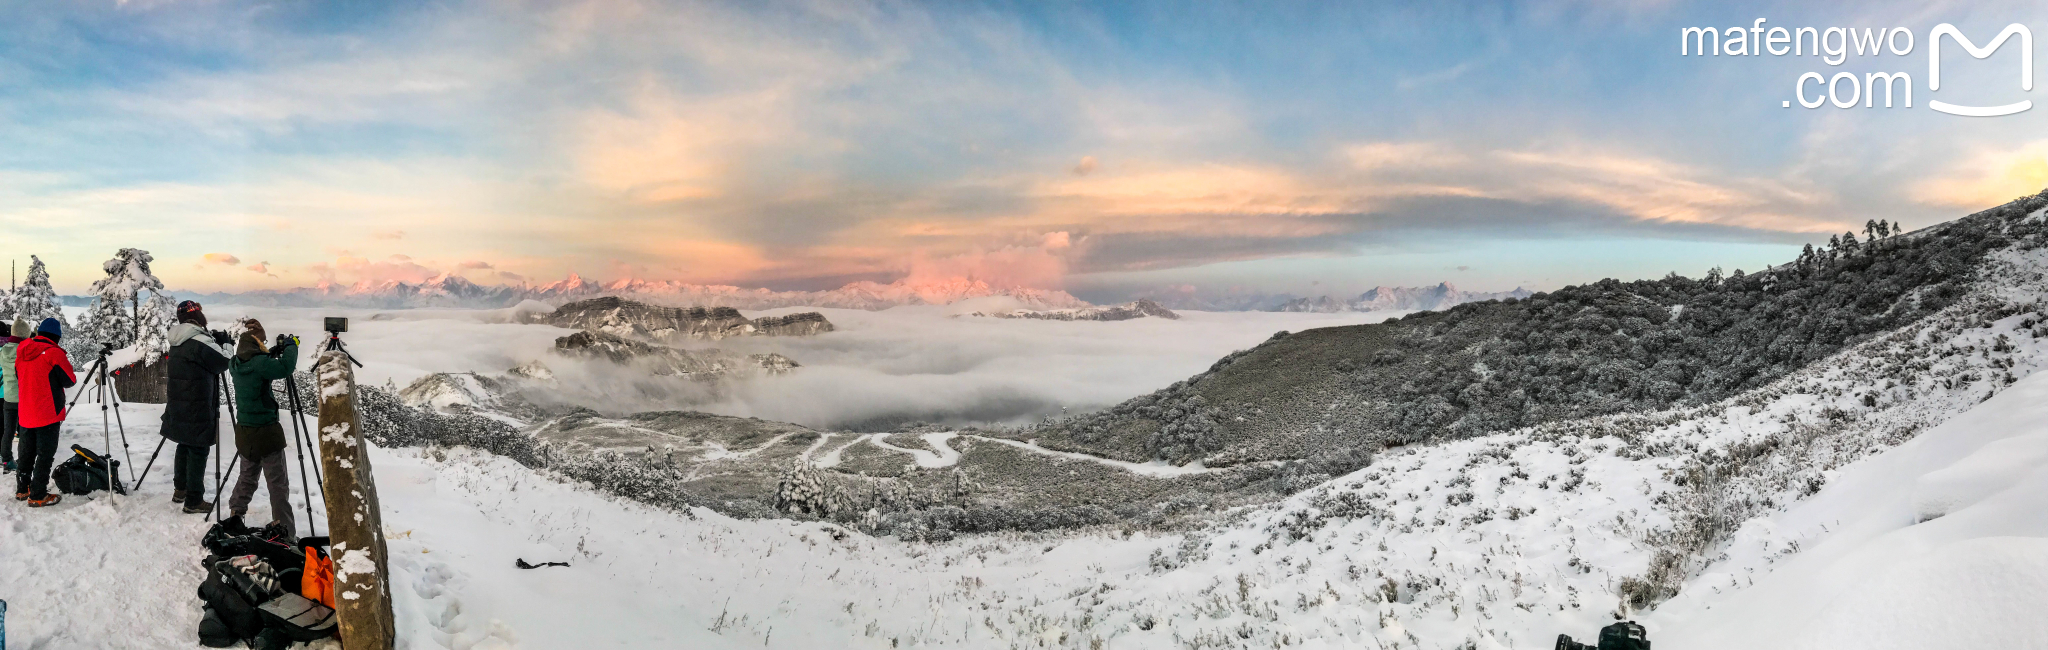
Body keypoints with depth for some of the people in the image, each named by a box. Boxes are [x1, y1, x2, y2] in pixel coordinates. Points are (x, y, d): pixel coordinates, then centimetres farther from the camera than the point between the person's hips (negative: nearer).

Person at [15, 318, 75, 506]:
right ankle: (38, 496, -2)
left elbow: (19, 376, 19)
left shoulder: (22, 351, 5)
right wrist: (67, 365, 8)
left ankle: (22, 490, 28)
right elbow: (69, 380, -9)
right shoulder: (54, 353, -15)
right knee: (44, 454, -2)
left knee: (26, 452, 18)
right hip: (49, 414, -7)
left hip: (26, 414, 7)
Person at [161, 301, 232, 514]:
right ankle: (194, 500, -1)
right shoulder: (201, 342, -19)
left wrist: (216, 341, 8)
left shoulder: (178, 342, 8)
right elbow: (223, 363, -10)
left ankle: (180, 489, 31)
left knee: (184, 446, 20)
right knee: (198, 451, -3)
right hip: (197, 410, -9)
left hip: (178, 407, 9)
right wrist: (225, 344, 5)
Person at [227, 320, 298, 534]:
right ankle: (283, 525, -3)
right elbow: (286, 368, -28)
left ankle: (235, 514, 29)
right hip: (266, 432, -8)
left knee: (247, 476, 24)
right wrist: (291, 346, -14)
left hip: (244, 432, 8)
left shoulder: (235, 364, 4)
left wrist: (273, 352, 9)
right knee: (278, 482, -2)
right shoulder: (259, 363, -20)